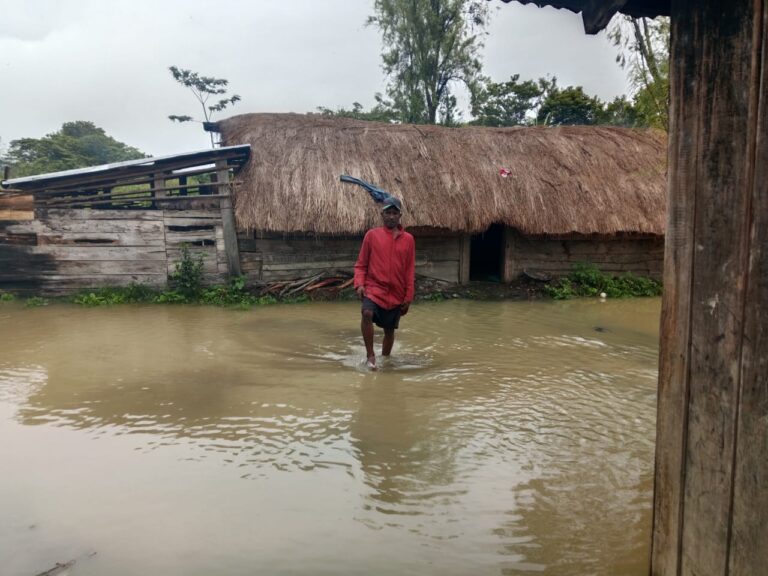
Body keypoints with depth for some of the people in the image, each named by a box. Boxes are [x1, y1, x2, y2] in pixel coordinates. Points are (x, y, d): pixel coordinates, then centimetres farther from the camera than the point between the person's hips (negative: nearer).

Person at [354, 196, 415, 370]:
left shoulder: (408, 239, 4)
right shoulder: (372, 235, 1)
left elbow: (410, 271, 7)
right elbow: (361, 264, 4)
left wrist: (408, 297, 3)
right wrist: (359, 284, -13)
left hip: (396, 294, 2)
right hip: (374, 288, -2)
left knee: (390, 330, 10)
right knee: (367, 313, -29)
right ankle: (370, 355, -15)